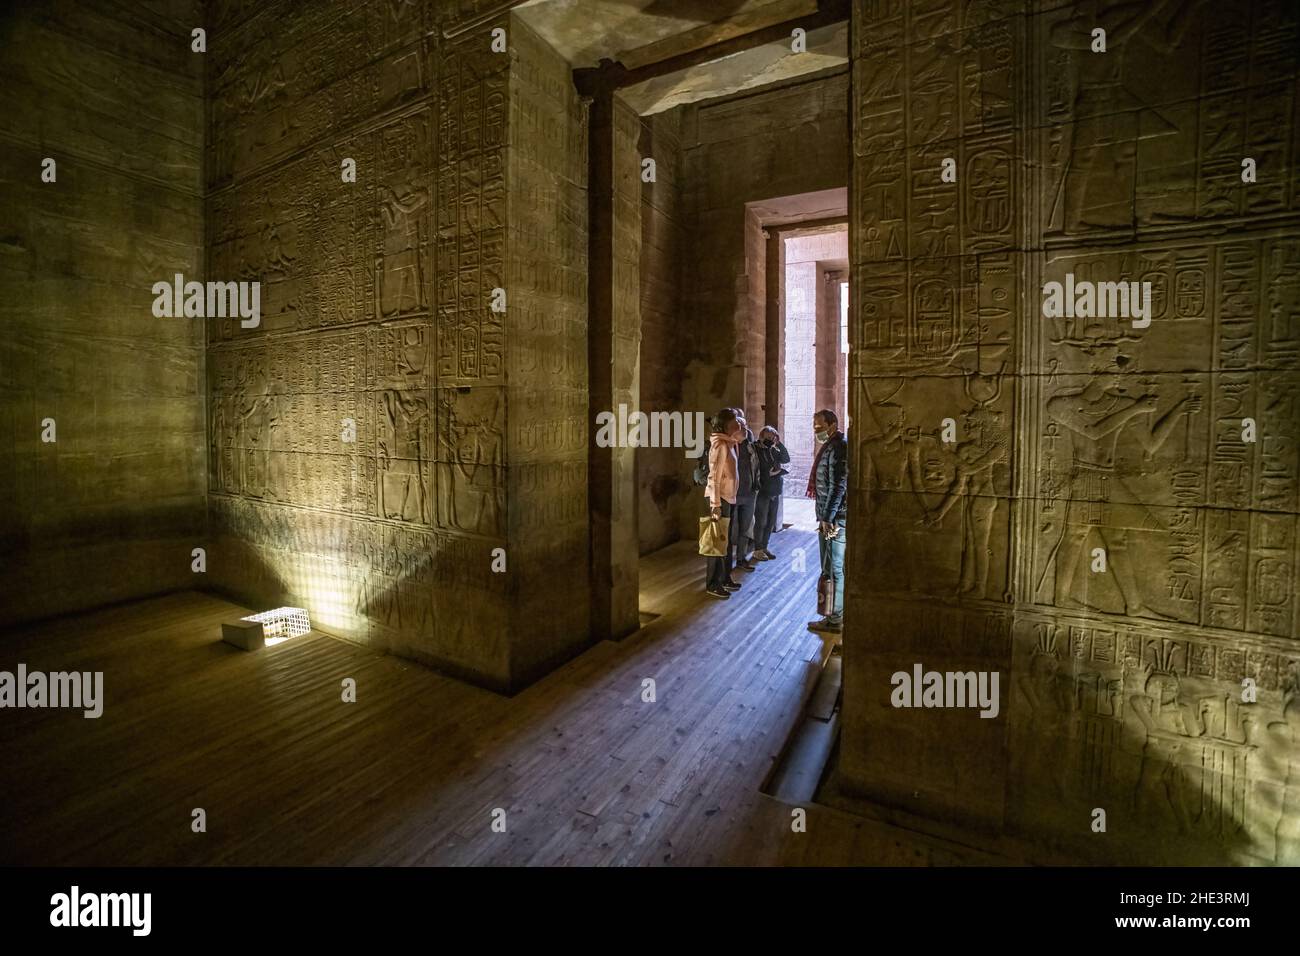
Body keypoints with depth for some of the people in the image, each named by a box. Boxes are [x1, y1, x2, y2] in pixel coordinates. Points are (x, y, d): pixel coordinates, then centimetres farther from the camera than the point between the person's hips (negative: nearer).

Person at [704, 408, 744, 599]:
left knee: (727, 540, 16)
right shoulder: (720, 445, -17)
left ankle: (725, 578, 28)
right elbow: (714, 477, -20)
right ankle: (713, 584, 7)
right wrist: (715, 504, -22)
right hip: (721, 498, -9)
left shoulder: (730, 443, 8)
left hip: (730, 497, 9)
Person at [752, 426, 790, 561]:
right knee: (761, 522, 0)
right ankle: (757, 550, 10)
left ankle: (764, 547, 23)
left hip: (775, 492, 6)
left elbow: (786, 459, 3)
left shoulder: (774, 451, 12)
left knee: (771, 522, 11)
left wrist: (779, 444, -5)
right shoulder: (757, 451, -7)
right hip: (762, 492, -6)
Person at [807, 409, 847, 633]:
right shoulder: (829, 447, 16)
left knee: (835, 570, -3)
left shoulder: (839, 447, -13)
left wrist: (828, 518, -20)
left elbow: (839, 486, -20)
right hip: (828, 517, 10)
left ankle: (835, 620, 6)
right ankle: (834, 615, 24)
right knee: (829, 570, 15)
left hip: (836, 519, -10)